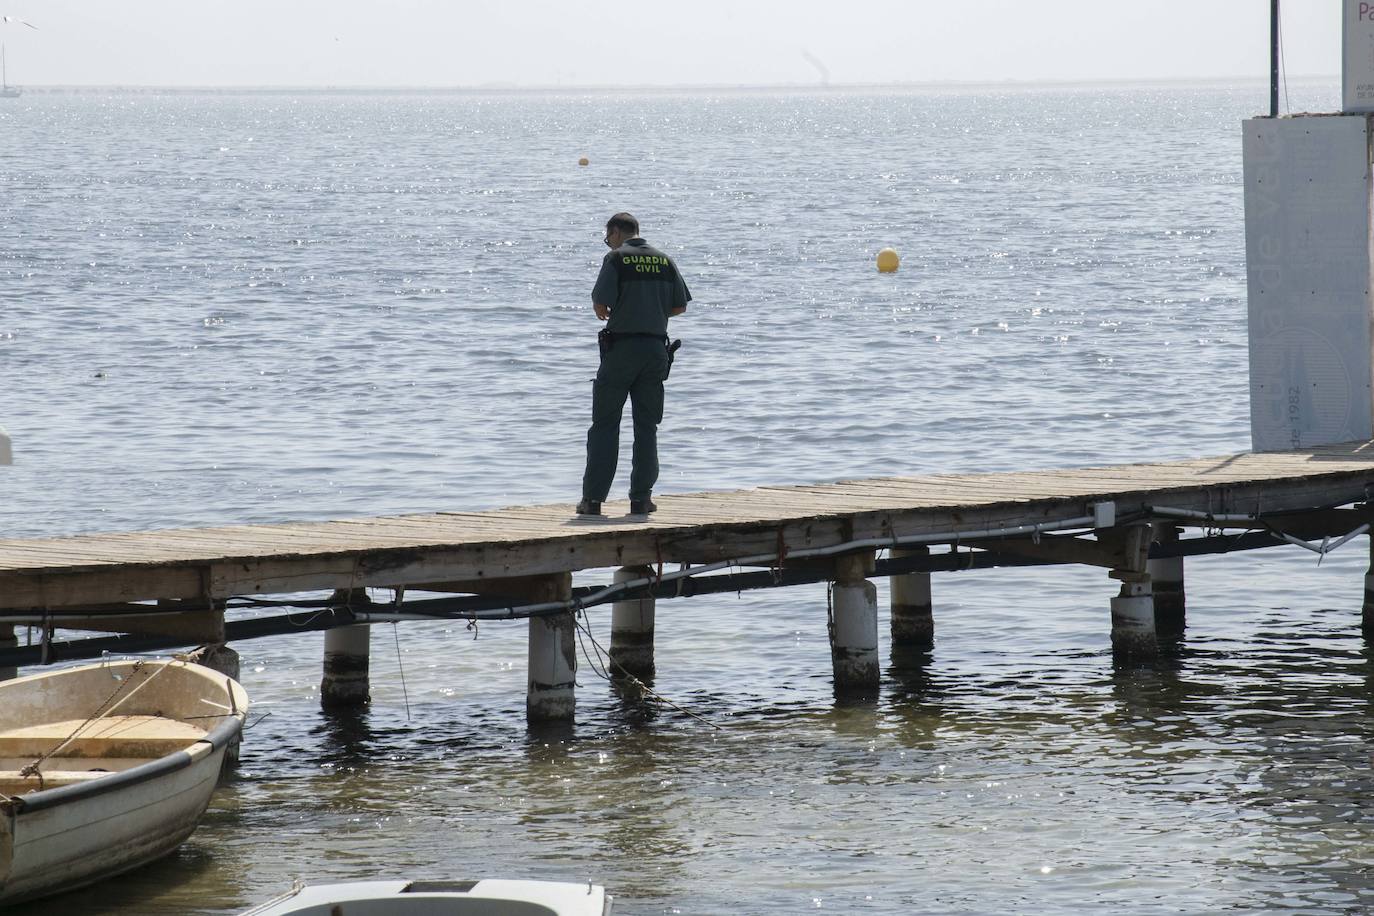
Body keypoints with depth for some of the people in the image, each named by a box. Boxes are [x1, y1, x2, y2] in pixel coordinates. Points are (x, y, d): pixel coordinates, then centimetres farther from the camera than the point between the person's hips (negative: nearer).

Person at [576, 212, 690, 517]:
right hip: (656, 348, 4)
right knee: (646, 426, 9)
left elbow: (599, 303, -14)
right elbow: (680, 306, 10)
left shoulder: (616, 259, -7)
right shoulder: (664, 260, 7)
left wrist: (603, 313, 9)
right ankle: (640, 498, 6)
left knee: (604, 424, 2)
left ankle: (593, 498, -1)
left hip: (621, 346, -4)